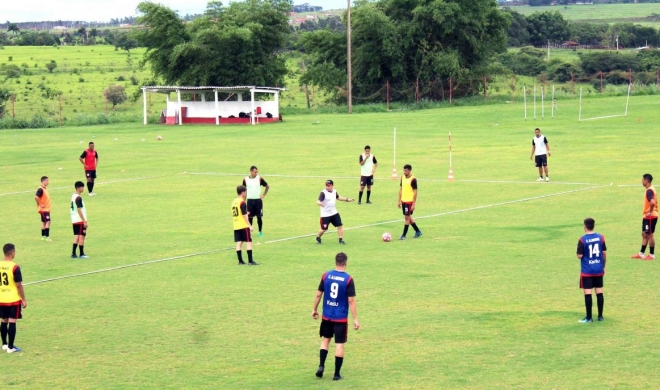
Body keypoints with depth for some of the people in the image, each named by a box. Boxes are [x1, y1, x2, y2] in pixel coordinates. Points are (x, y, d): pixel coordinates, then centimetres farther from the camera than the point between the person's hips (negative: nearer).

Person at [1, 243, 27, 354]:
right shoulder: (15, 267, -16)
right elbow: (19, 285, -14)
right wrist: (24, 300, -5)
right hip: (13, 300, -5)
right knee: (12, 322, -1)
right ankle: (11, 347, 0)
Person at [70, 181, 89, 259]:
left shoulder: (73, 196, 12)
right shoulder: (78, 198, -16)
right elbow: (79, 210, -20)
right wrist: (84, 221, -19)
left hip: (74, 220, 9)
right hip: (80, 220, -9)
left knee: (76, 236, 11)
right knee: (81, 236, -3)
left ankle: (73, 253, 9)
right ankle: (81, 254, 1)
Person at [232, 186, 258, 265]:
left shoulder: (234, 202, 11)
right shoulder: (242, 202, -13)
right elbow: (245, 215, -16)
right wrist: (250, 225, -14)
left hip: (236, 226, 8)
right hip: (243, 226, -8)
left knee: (239, 243, 7)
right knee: (248, 242, -3)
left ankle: (240, 261, 7)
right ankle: (250, 261, -6)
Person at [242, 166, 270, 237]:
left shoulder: (259, 178, -3)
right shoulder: (245, 180, -2)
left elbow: (267, 186, 8)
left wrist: (263, 195, 1)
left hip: (258, 200, 0)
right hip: (250, 200, 0)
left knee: (259, 217, 2)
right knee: (249, 217, 1)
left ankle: (260, 232, 14)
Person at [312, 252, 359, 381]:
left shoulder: (326, 276, -4)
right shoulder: (348, 280, -13)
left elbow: (318, 294, 2)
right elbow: (351, 301, -13)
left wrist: (314, 309, 16)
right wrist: (355, 319, -8)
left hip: (327, 316, 3)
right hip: (341, 318, -3)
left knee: (326, 339, 21)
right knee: (339, 344, 5)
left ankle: (321, 366, 10)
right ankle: (337, 374, 7)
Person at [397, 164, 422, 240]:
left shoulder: (413, 179, -15)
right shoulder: (403, 178, 6)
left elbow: (415, 192, -14)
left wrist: (413, 204, -17)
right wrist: (399, 201, 11)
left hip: (410, 202, -8)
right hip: (403, 201, 8)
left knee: (407, 217, -3)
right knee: (408, 217, 14)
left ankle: (404, 235, 3)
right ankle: (418, 231, 28)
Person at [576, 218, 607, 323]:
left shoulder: (582, 240, -12)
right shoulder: (600, 237, 0)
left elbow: (579, 256, -12)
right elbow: (604, 253, 6)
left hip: (587, 271, -4)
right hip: (599, 270, 4)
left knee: (587, 293, -1)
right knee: (599, 292, 10)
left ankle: (589, 317, 0)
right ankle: (600, 316, 15)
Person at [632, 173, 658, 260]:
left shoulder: (649, 190, -20)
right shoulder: (649, 189, 11)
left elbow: (652, 202, -34)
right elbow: (652, 202, 22)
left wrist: (650, 212, -23)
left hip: (650, 217, -10)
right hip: (647, 216, 10)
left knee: (649, 235, -2)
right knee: (644, 234, 14)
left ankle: (652, 255, 6)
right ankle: (641, 254, 20)